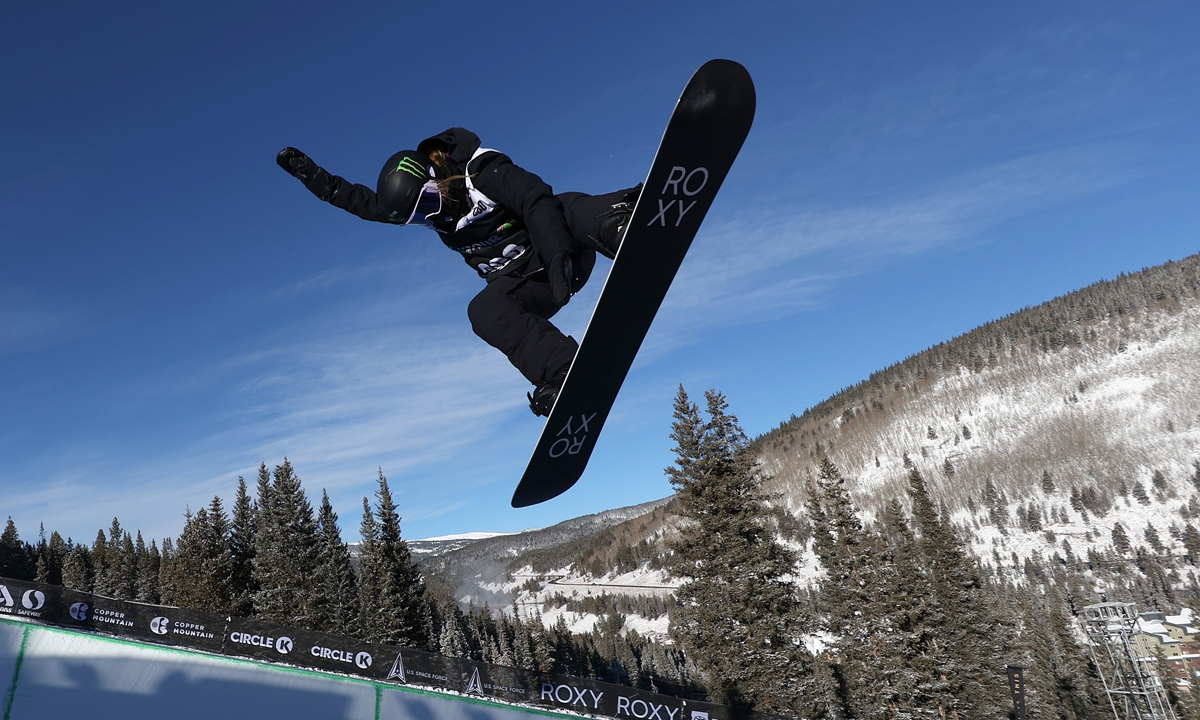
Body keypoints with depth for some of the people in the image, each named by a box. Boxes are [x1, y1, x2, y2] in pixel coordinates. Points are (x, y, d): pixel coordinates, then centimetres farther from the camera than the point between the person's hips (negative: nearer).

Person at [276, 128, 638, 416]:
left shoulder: (484, 171, -16)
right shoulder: (419, 202, 4)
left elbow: (538, 202, -29)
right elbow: (362, 202, 15)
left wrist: (557, 254, -41)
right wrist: (311, 174, 9)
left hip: (565, 252, -4)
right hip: (520, 283, 5)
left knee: (570, 206, -34)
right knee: (483, 311, -29)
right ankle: (562, 371, -45)